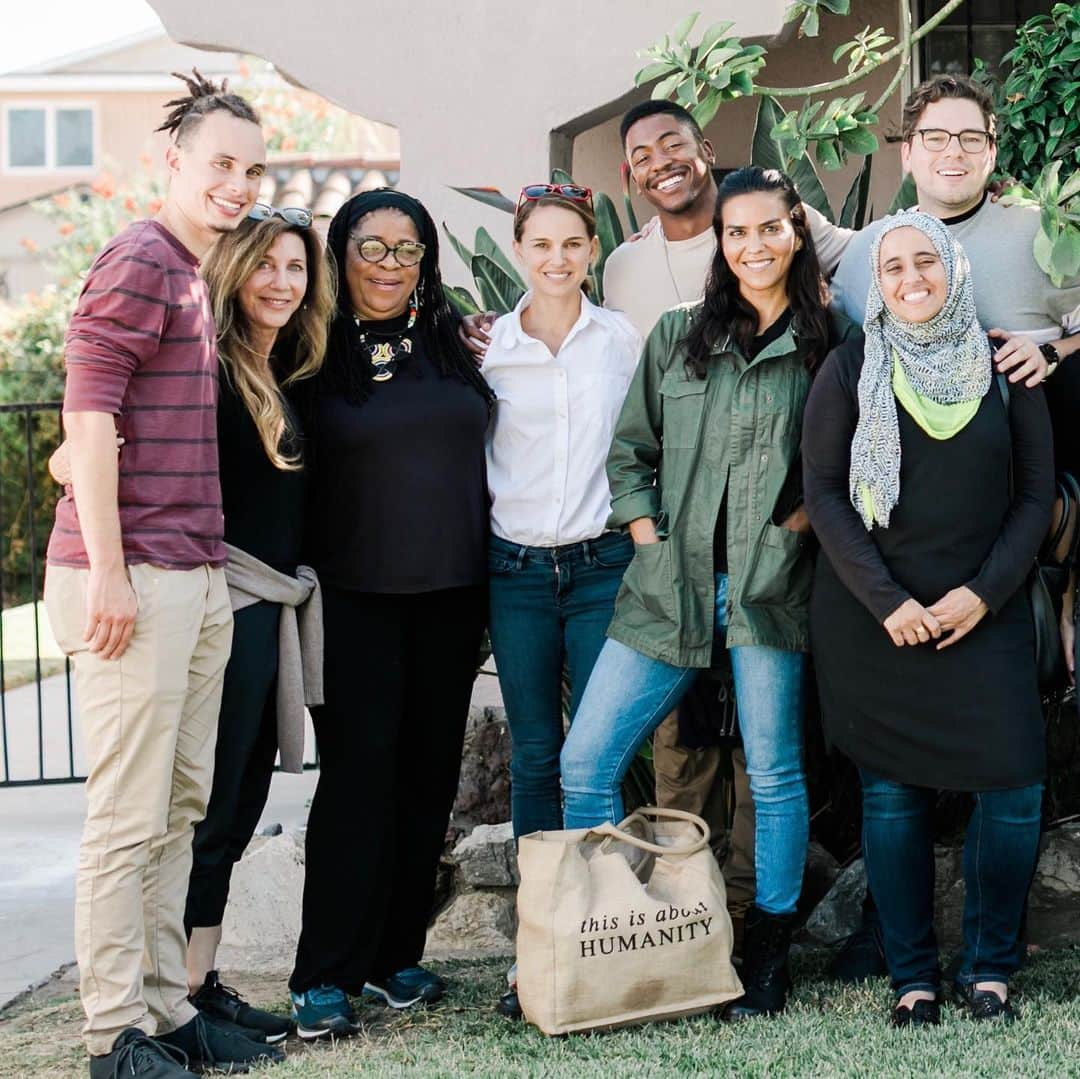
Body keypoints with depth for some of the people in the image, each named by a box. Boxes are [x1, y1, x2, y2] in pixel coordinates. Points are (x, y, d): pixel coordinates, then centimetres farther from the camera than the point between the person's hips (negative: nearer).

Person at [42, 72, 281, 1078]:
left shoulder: (198, 275, 19)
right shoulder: (138, 261, -9)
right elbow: (88, 411, -16)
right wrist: (107, 569, -20)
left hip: (198, 579, 9)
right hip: (131, 580, -9)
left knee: (183, 806, 14)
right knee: (129, 815, -3)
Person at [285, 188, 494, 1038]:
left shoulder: (450, 347, 10)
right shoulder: (316, 354, -1)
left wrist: (484, 583, 12)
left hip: (451, 595, 4)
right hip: (354, 595, -4)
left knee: (429, 773, 7)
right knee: (359, 772, -8)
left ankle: (396, 952, 18)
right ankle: (326, 978, -4)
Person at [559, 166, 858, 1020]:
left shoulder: (832, 345, 3)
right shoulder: (677, 335, 12)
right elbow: (630, 449, 16)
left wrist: (802, 520, -8)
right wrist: (645, 530, 4)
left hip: (771, 586, -3)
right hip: (669, 583, 3)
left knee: (774, 773, 4)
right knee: (585, 764, -1)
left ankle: (769, 951, 19)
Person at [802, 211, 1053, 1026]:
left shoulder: (1006, 368, 6)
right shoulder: (851, 370, 2)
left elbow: (1036, 493, 6)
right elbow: (823, 493, -1)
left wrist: (985, 593, -7)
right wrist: (887, 601, -10)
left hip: (984, 613, 1)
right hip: (871, 616, -1)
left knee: (1015, 787, -7)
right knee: (893, 791, 2)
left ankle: (990, 966, 11)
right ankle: (913, 977, 14)